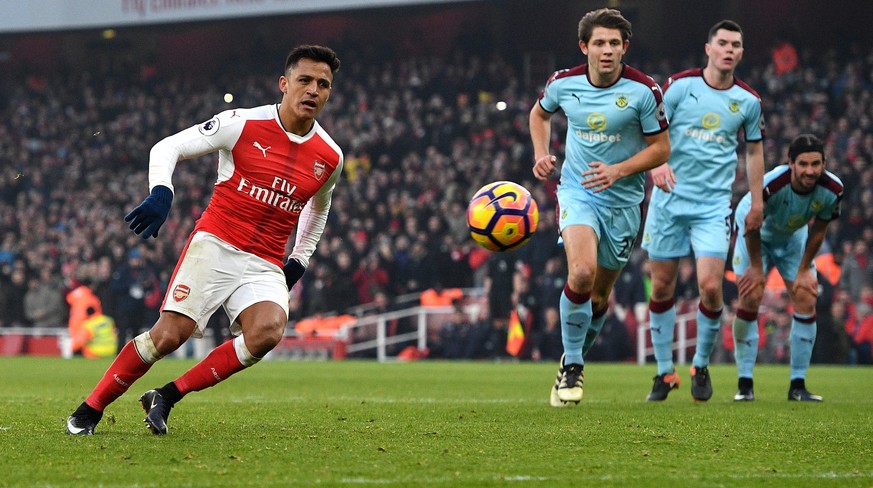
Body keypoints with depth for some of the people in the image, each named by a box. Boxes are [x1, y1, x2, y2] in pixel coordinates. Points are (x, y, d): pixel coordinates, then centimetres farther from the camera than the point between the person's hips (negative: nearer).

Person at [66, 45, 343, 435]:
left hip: (265, 266, 3)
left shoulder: (330, 157, 6)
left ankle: (168, 396, -13)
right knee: (170, 334, -16)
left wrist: (299, 260, 22)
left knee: (268, 331, -27)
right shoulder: (243, 124, -6)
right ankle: (89, 410, 4)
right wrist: (160, 193, -20)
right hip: (215, 245, -3)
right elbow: (167, 148, -2)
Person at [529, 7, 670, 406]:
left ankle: (574, 360, 35)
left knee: (601, 291, 10)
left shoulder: (643, 90, -13)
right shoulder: (564, 83, -6)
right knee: (582, 271, -25)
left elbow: (661, 149, -6)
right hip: (576, 190, -1)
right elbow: (540, 112, 17)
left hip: (623, 199, 1)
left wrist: (617, 171, -20)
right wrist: (541, 156, 1)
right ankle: (570, 366, -10)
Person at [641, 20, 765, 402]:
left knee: (710, 286, -12)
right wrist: (657, 165, -20)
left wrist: (757, 204, 14)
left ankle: (701, 366, 10)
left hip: (714, 205, 0)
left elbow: (754, 151, 16)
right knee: (661, 286, 3)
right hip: (669, 199, 0)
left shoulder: (748, 100, 4)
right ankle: (665, 371, 16)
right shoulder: (680, 85, -2)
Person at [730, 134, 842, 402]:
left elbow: (818, 230, -9)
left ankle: (798, 385, 1)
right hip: (755, 233, -4)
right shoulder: (771, 185, -40)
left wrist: (804, 270, -4)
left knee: (806, 301, -7)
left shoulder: (832, 189, -28)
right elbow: (751, 226, -22)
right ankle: (745, 384, -7)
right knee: (750, 298, -15)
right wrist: (756, 267, -13)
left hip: (794, 237, 4)